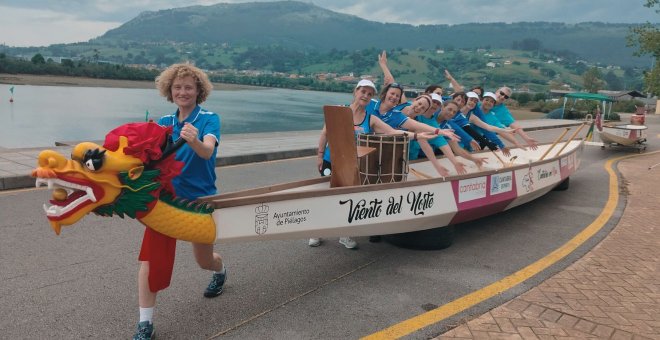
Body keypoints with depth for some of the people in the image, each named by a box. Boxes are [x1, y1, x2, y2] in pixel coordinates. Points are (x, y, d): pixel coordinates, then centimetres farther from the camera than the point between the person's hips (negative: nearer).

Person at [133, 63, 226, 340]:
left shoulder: (209, 119, -11)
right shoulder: (164, 122, 3)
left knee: (204, 261, 14)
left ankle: (220, 271, 52)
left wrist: (194, 141, -53)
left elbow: (207, 152, -31)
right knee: (149, 257, -11)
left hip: (200, 199, -3)